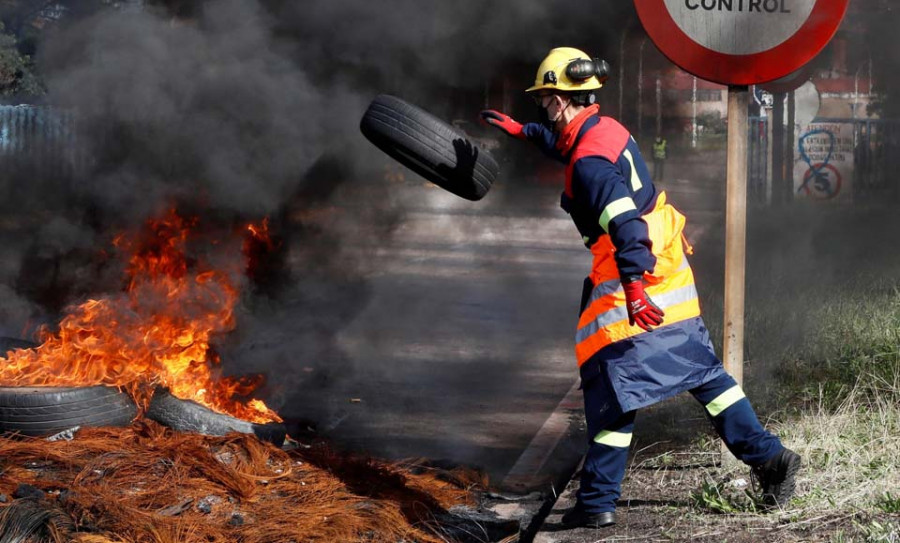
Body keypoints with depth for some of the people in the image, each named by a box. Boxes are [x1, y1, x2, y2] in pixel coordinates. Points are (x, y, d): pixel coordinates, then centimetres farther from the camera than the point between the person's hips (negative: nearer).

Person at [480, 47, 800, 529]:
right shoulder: (604, 129, 9)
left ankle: (597, 502, 0)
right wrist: (521, 131, 45)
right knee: (703, 371, 14)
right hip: (670, 269, 9)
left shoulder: (589, 164, -19)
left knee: (610, 385, -3)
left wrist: (634, 287, -42)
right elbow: (565, 144, 34)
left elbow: (624, 222, -32)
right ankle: (768, 457, 12)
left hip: (635, 281, -9)